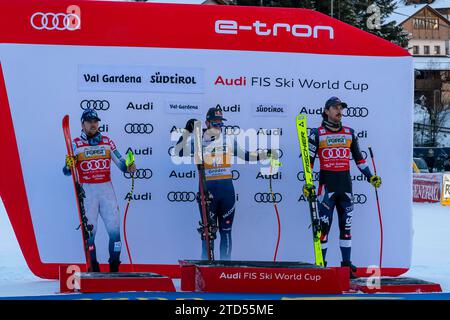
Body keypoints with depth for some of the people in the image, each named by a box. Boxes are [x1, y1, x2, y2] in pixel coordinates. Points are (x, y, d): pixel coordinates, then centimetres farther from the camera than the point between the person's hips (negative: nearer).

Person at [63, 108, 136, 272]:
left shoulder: (107, 142, 10)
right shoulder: (76, 144, 3)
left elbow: (120, 163, 12)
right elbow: (67, 171, 0)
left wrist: (128, 167, -9)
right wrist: (68, 165, -22)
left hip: (106, 189, 2)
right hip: (86, 191, -2)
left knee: (114, 229, -5)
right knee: (89, 230, -4)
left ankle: (114, 268, 3)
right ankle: (93, 268, 4)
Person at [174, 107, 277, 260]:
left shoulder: (229, 141, 9)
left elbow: (247, 156, 15)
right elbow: (179, 152, -12)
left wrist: (266, 154, 6)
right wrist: (187, 132, -20)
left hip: (227, 188, 3)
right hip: (207, 189, -3)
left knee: (226, 229, 7)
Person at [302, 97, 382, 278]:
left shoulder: (349, 133, 11)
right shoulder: (317, 134, 1)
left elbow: (358, 158, 19)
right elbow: (309, 160, 0)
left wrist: (370, 176, 13)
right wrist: (307, 183, -8)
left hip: (345, 183, 4)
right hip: (327, 183, -4)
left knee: (346, 225, 6)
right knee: (324, 225, -4)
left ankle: (347, 264, 12)